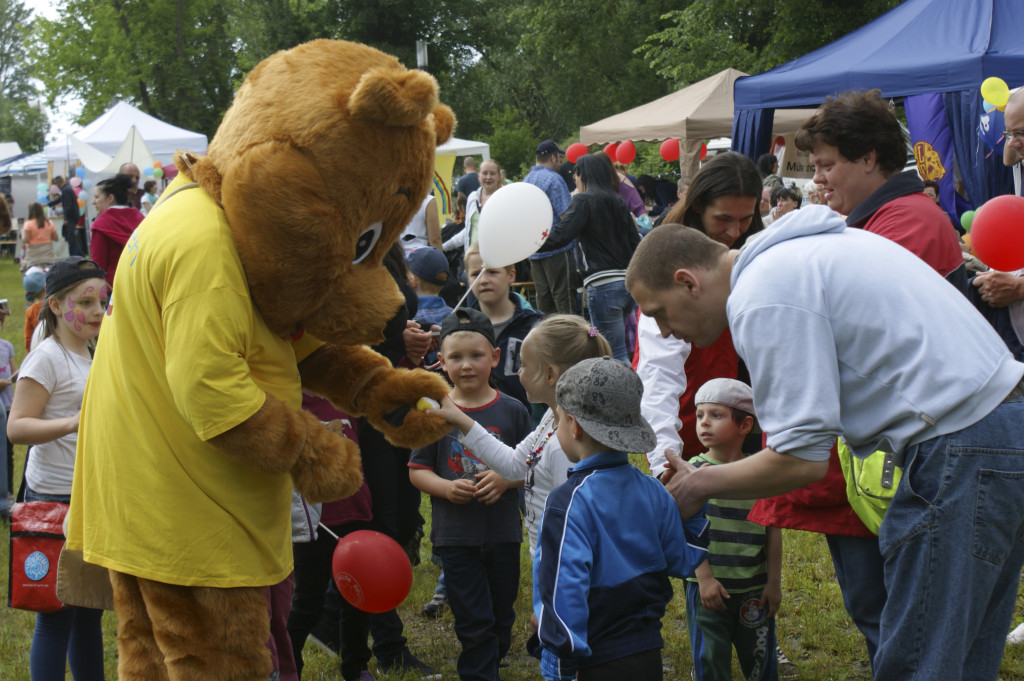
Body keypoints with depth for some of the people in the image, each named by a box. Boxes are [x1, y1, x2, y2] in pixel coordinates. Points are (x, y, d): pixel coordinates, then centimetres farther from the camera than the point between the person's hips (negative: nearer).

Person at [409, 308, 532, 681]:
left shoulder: (512, 411, -1)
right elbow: (417, 470, 0)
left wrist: (506, 478, -16)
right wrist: (447, 488, -17)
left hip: (503, 532, 2)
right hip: (455, 535, -2)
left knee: (501, 618, 15)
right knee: (473, 622, 1)